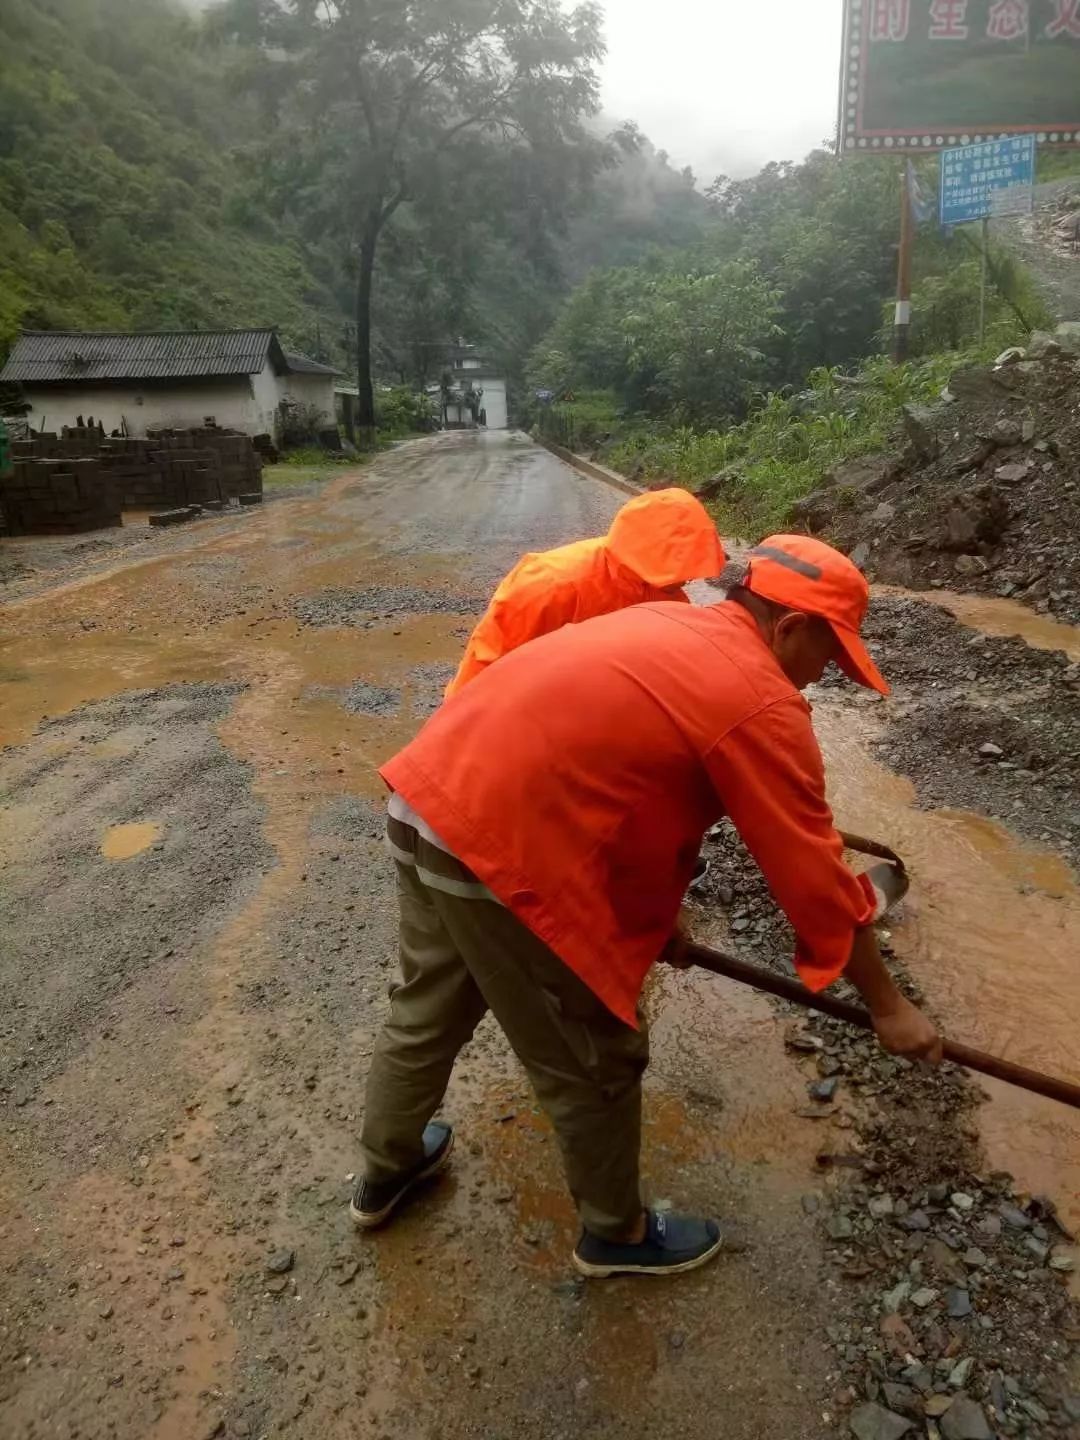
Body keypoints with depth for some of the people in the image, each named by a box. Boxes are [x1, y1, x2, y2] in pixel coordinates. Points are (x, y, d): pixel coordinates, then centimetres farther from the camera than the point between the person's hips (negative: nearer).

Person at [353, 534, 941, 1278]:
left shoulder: (668, 626, 18)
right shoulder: (762, 704, -8)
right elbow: (815, 878, -3)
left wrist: (655, 915, 31)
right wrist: (888, 1005, 12)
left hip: (425, 801, 10)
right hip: (502, 850, -9)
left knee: (426, 1013, 29)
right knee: (595, 1064, 14)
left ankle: (385, 1170, 53)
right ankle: (617, 1234, 39)